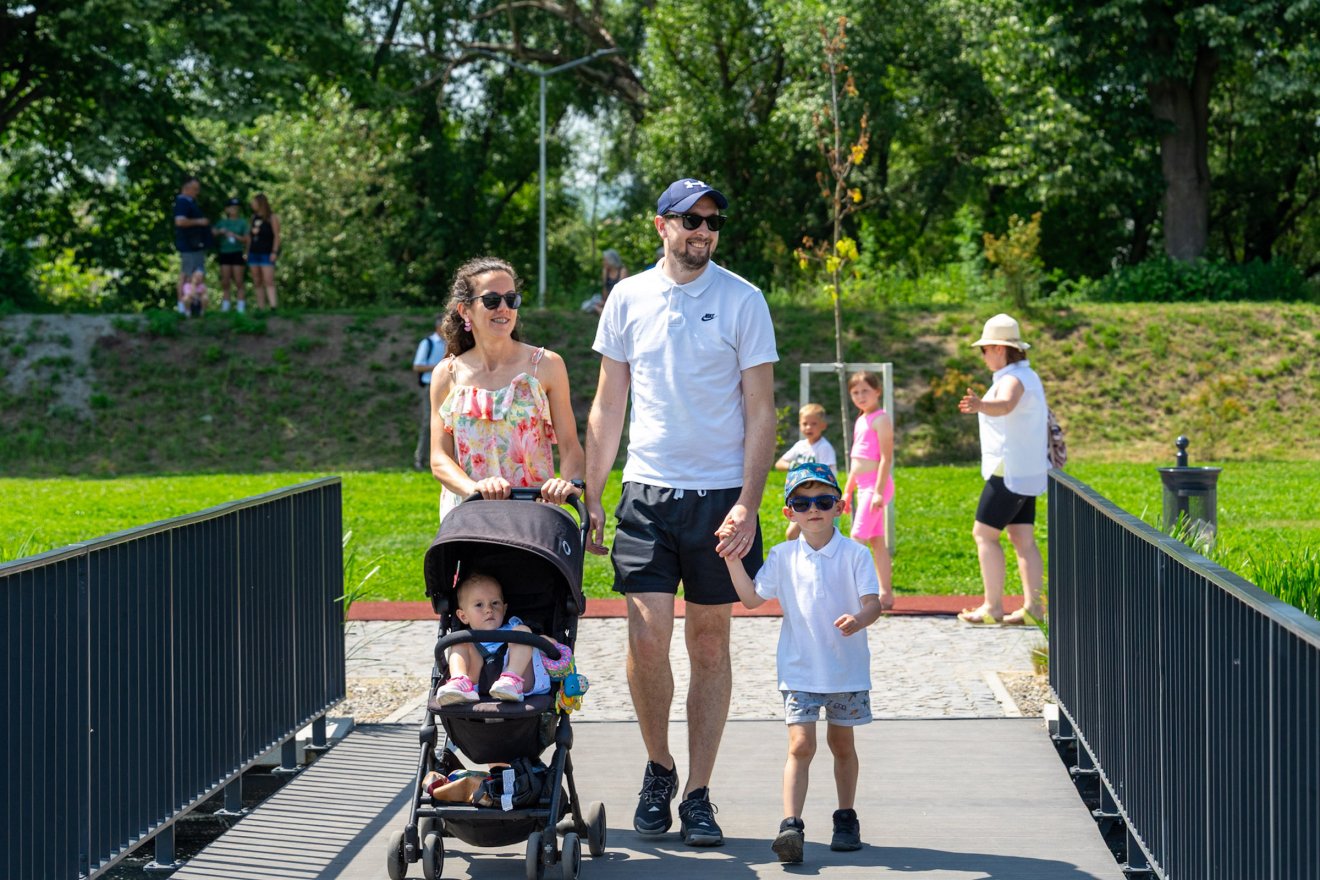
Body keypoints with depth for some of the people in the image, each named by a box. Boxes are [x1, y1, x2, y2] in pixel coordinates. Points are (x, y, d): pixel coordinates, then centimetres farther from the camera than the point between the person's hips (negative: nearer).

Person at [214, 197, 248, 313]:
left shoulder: (242, 222, 4)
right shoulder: (222, 222, 9)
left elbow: (246, 239, 0)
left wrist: (235, 236, -14)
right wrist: (220, 232, -14)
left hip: (237, 253, -2)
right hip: (225, 253, 2)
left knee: (238, 281, -3)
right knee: (225, 282, 3)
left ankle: (241, 307, 0)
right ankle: (225, 307, 7)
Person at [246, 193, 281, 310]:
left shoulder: (272, 218, -3)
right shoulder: (254, 217, 14)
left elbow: (277, 236, -7)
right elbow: (250, 236, 17)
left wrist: (274, 252, -15)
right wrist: (247, 251, 10)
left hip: (267, 253, -6)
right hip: (254, 252, 6)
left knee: (269, 281, -16)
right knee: (257, 282, 3)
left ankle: (273, 306, -23)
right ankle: (261, 308, 4)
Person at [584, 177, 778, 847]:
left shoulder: (742, 301, -1)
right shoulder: (628, 298, 6)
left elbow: (760, 412, -2)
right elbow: (608, 406, 11)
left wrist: (748, 504, -11)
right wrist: (590, 496, 7)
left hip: (721, 495, -1)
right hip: (647, 493, 1)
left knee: (710, 647, 4)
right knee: (647, 638, -10)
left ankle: (697, 794, 12)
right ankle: (658, 767, 13)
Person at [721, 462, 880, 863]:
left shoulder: (855, 555, -5)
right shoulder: (783, 557, 2)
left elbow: (873, 602, -11)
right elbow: (753, 598, 9)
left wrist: (859, 619, -32)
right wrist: (733, 562, -2)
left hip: (847, 668, 0)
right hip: (800, 669, 0)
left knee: (842, 743, 13)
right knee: (801, 744, -10)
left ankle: (846, 818, 29)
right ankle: (791, 825, -17)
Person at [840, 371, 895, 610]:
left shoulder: (880, 419, -10)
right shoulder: (861, 421, 18)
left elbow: (886, 457, -17)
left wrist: (878, 491, -23)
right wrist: (847, 491, 23)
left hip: (876, 484, -9)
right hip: (864, 486, 9)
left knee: (857, 537, -14)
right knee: (876, 541, 8)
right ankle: (886, 594, 10)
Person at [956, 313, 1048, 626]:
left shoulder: (1013, 379, -18)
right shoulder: (1029, 376, 15)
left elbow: (1004, 405, -42)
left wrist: (980, 406, -62)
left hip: (1009, 471, -10)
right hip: (1027, 471, 10)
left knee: (984, 534, -5)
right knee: (1023, 539, 8)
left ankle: (992, 607, -6)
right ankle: (1033, 607, 5)